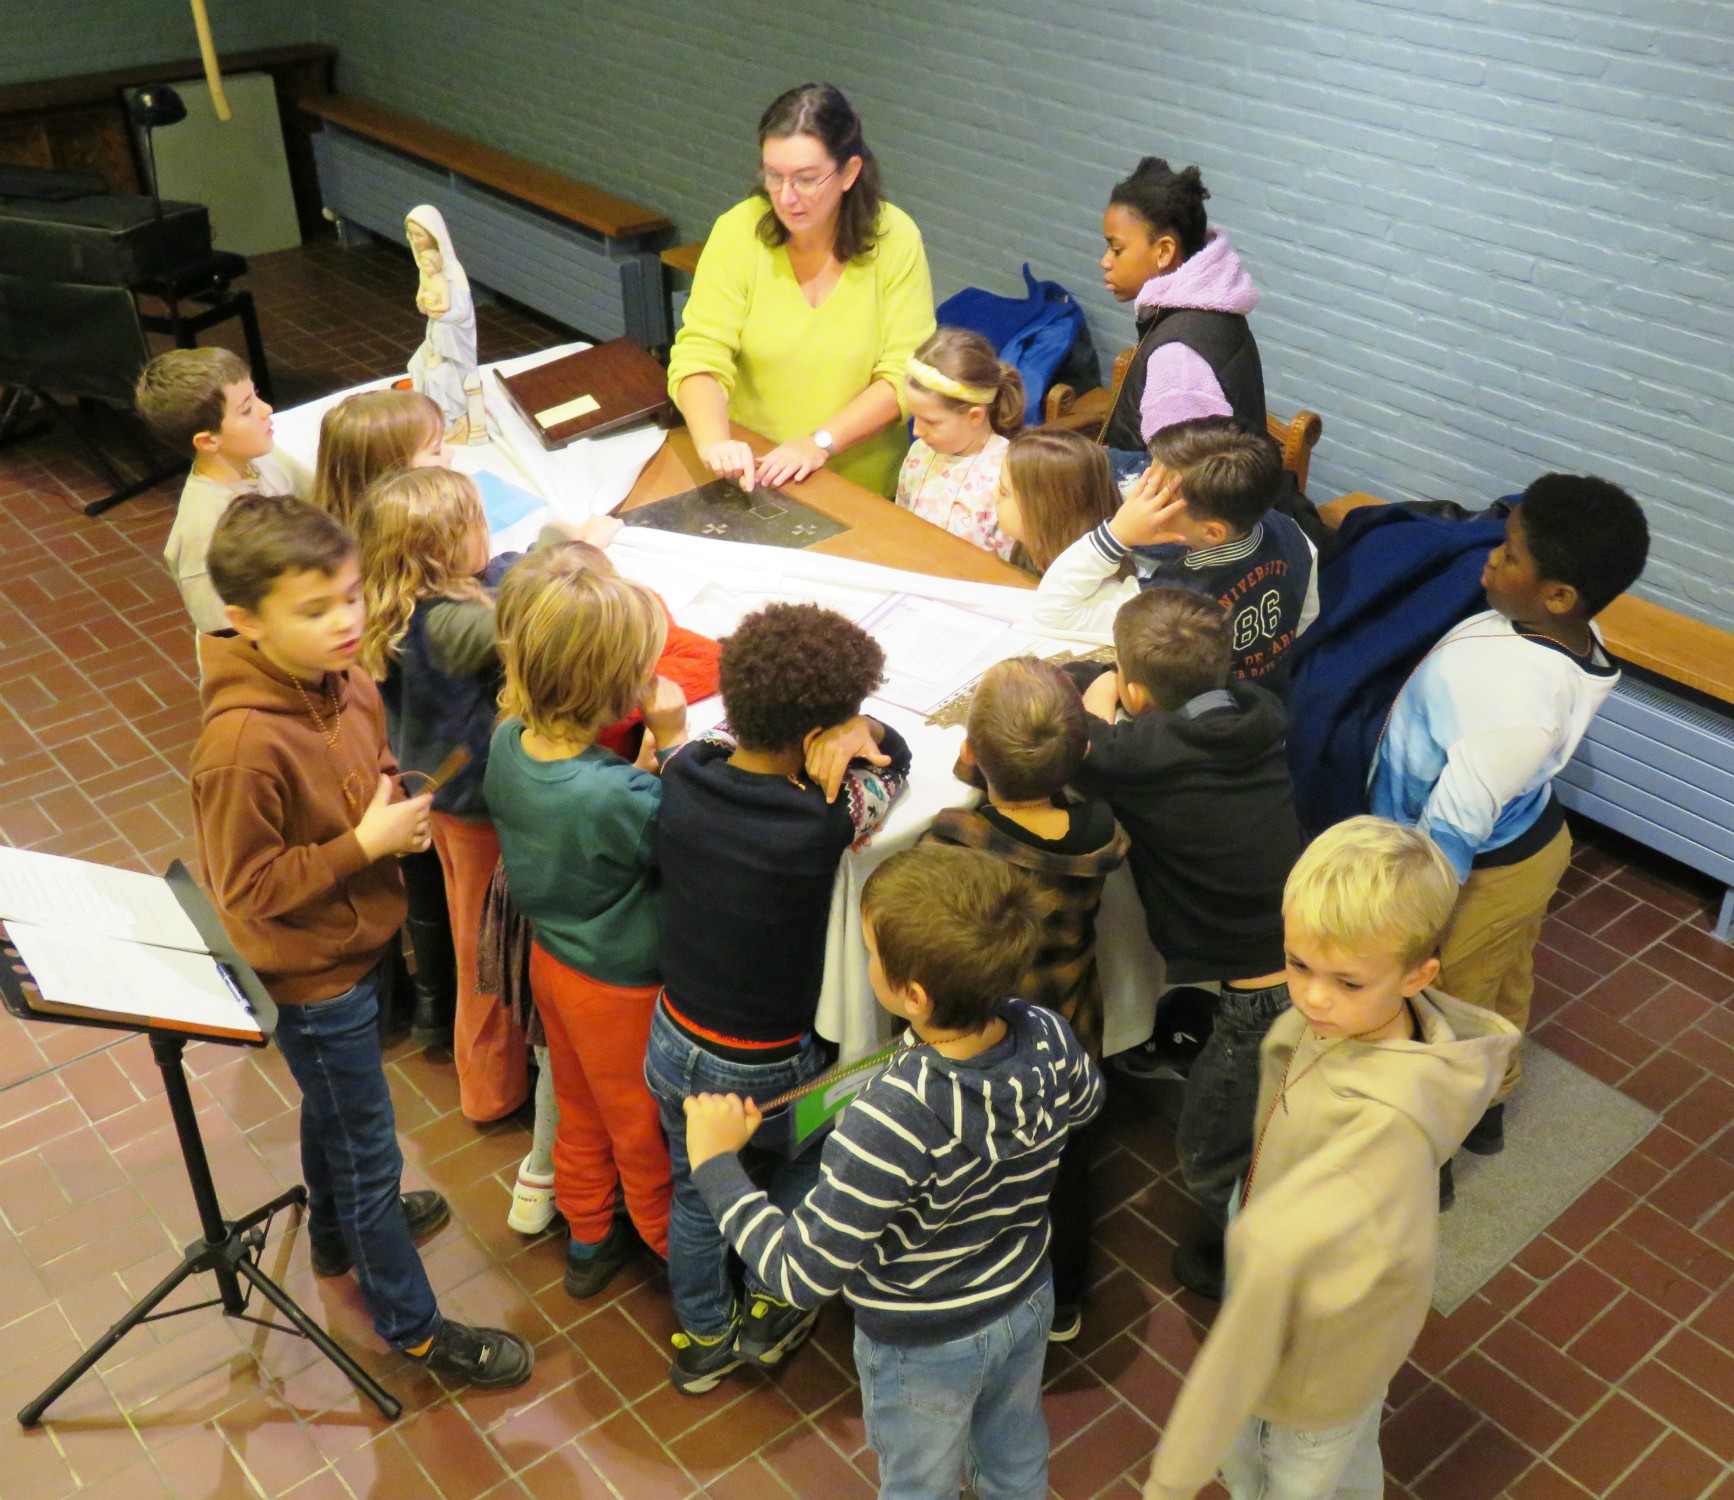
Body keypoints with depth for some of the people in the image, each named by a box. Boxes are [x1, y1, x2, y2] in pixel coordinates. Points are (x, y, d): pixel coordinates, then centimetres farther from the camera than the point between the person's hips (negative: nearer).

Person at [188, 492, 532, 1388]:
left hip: (361, 945, 8)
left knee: (333, 1107, 32)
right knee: (369, 1151, 10)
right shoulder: (243, 745, -34)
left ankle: (339, 1229, 59)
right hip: (312, 978, -8)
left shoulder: (347, 682, -9)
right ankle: (410, 1326, 30)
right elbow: (246, 887, -25)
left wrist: (400, 812, -9)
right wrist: (365, 845, -27)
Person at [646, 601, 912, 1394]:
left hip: (673, 1045, 4)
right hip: (767, 1068, -4)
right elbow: (894, 755, -10)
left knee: (698, 1190, 28)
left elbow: (731, 736, 5)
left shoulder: (683, 774, -17)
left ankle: (702, 1339, 50)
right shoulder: (824, 824, -30)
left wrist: (834, 727, -11)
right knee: (811, 1153, 30)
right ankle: (769, 1311, 44)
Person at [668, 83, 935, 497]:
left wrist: (820, 443, -18)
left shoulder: (895, 238, -4)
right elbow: (699, 357, -9)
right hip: (750, 475, 0)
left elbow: (905, 377, -5)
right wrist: (714, 442, -29)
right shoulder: (738, 231, -3)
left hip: (865, 487, 0)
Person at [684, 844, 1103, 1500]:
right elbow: (1086, 1102, 0)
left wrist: (714, 1162, -26)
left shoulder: (889, 1125, -44)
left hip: (925, 1346, -4)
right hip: (1028, 1302, 4)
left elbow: (802, 1274, -35)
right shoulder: (1048, 1038, -26)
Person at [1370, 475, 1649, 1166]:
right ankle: (1486, 1106, 59)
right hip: (1535, 841, 8)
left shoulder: (1515, 706, -42)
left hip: (1479, 878, -8)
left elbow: (1450, 834, -31)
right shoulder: (1577, 640, -15)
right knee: (1505, 988, 32)